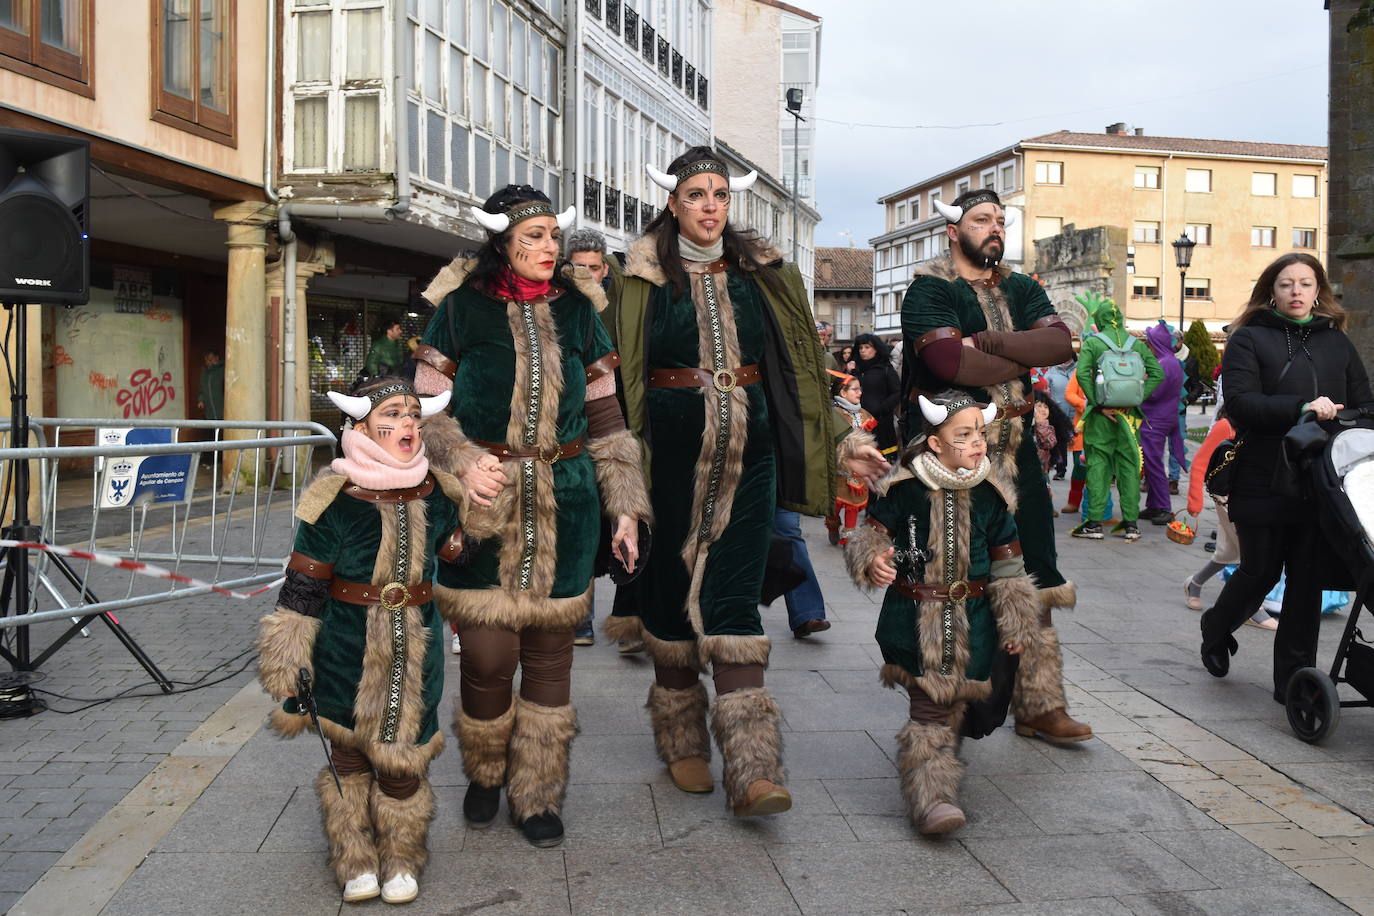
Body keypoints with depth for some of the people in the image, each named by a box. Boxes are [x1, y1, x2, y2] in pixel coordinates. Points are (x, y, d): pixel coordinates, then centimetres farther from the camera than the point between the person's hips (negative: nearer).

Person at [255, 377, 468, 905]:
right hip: (347, 657, -2)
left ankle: (401, 860, 31)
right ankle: (355, 861, 31)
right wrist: (288, 671, -8)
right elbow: (301, 593, -10)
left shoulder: (436, 496, -3)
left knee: (402, 759, 9)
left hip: (416, 652, 2)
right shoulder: (334, 503, -14)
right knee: (349, 757, 12)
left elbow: (458, 556, 19)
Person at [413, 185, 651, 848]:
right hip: (485, 502, -2)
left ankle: (538, 794, 23)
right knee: (487, 654, -3)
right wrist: (464, 463, -15)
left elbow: (603, 416, 11)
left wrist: (625, 507, 6)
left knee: (549, 651, 7)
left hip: (564, 506, 2)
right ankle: (485, 774, 26)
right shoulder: (460, 307, 1)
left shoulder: (577, 309, 9)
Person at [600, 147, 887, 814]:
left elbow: (799, 368, 12)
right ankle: (683, 743, 24)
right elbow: (618, 374, 0)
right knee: (673, 592, 7)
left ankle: (752, 770, -7)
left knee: (732, 602, -4)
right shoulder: (643, 279, 2)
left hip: (748, 455, 1)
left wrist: (839, 444, 6)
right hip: (673, 455, -1)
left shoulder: (763, 275, 10)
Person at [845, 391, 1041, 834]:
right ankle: (930, 795, -4)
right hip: (914, 617, -3)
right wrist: (872, 560, -26)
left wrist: (1018, 622, 10)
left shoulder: (989, 495, 1)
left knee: (952, 704, 14)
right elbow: (874, 533, -2)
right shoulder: (904, 490, -9)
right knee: (930, 708, -7)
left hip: (971, 624, 3)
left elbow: (1007, 565, 9)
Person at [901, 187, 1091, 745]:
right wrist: (1020, 364, -5)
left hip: (1016, 454, 6)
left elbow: (1059, 342, -1)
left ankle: (1039, 705, 16)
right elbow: (948, 360, -20)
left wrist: (986, 341, -12)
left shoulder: (1021, 291, 17)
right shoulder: (930, 288, -3)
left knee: (1030, 584, 7)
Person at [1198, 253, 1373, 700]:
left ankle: (1294, 677, 13)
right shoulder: (1248, 339, 1)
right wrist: (1301, 408, -24)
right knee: (1261, 571, 4)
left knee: (1309, 577, 3)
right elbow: (1240, 403, -13)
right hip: (1264, 481, -3)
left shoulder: (1338, 343, 15)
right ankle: (1216, 628, 33)